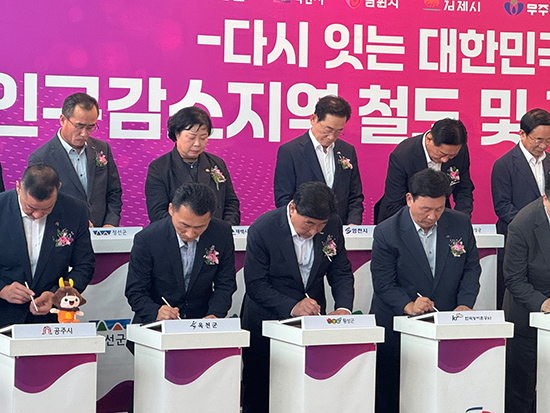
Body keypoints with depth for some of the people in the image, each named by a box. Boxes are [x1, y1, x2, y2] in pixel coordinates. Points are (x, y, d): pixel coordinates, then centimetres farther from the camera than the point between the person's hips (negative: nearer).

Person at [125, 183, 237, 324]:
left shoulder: (222, 234, -7)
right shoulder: (146, 239, -14)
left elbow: (225, 285, 2)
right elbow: (135, 292, -8)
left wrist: (214, 315, -16)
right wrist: (156, 312, -27)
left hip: (201, 323, 1)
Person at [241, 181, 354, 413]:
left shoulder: (333, 225, -7)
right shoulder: (263, 230, -19)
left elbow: (341, 272, 2)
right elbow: (255, 285, -17)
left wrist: (343, 307, -16)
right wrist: (292, 307, -29)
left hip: (314, 315, 3)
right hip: (267, 320, -3)